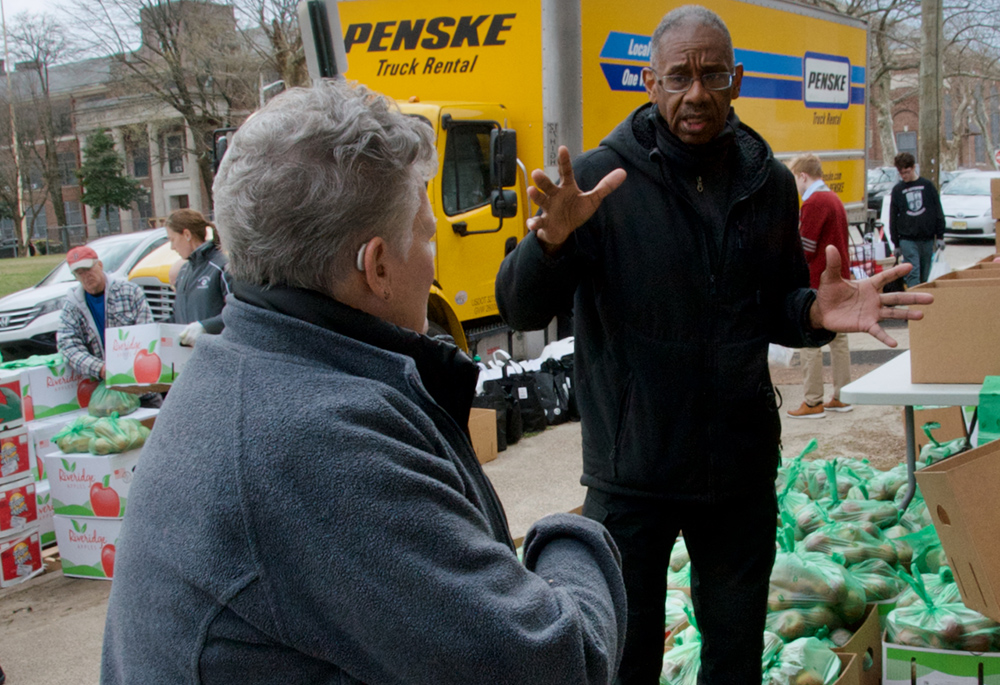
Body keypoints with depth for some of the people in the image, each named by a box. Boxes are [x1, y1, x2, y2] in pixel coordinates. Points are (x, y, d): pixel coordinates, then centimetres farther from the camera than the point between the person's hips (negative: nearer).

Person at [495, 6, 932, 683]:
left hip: (742, 470, 4)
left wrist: (818, 312, -11)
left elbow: (777, 308, 13)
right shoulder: (600, 177, -9)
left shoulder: (770, 183, 3)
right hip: (632, 474, -3)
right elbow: (522, 310, -12)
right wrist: (552, 239, -33)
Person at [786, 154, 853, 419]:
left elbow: (806, 249, -18)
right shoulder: (834, 199, 15)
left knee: (809, 343, -3)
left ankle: (813, 403, -1)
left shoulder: (813, 203, -15)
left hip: (817, 284, -10)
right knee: (838, 338, 12)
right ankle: (841, 397, 18)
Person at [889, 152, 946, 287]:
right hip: (907, 239, -1)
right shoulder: (897, 190, 6)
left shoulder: (927, 186, 5)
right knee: (913, 273, -12)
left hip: (927, 239, 1)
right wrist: (896, 244, 6)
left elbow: (938, 212, 7)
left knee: (924, 276, 6)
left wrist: (940, 236, 2)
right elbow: (893, 219, 9)